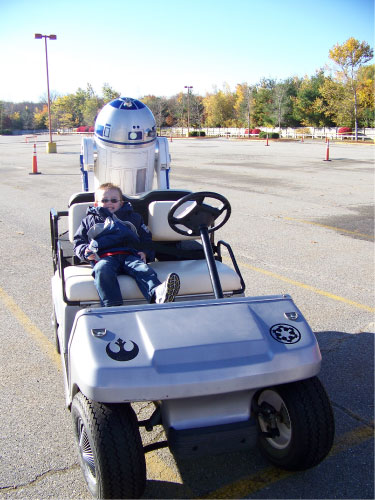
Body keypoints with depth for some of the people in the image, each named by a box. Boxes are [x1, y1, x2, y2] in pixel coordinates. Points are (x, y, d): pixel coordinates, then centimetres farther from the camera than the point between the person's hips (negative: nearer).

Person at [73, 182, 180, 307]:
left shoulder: (133, 217, 32)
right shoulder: (89, 220, 29)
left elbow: (146, 238, 33)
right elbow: (78, 242, 25)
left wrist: (145, 253, 11)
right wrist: (85, 252, 1)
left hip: (129, 255, 1)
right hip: (104, 257, -1)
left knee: (143, 269, -33)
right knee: (102, 270, -38)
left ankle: (158, 293, -63)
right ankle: (112, 306, -54)